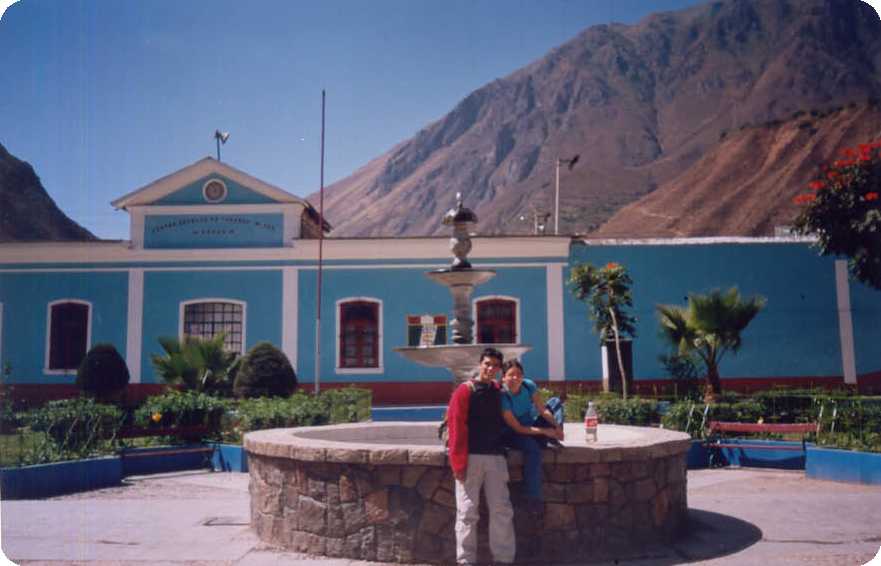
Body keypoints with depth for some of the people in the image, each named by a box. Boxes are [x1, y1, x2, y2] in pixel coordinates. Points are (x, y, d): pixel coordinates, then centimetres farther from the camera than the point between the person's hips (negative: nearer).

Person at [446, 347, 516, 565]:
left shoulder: (498, 390, 12)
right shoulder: (465, 390, -4)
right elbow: (456, 426, -10)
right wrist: (458, 462, -15)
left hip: (496, 457, 5)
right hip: (471, 457, -5)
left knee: (502, 510, 5)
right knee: (467, 511, 0)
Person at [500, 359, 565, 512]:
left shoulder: (529, 385, -12)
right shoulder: (503, 397, -26)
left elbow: (542, 410, -9)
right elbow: (517, 428, -23)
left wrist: (556, 425, -26)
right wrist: (544, 431, -26)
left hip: (532, 426, 6)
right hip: (513, 435, -6)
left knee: (555, 402, -1)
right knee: (532, 446, -37)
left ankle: (555, 439, -20)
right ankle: (533, 499, -32)